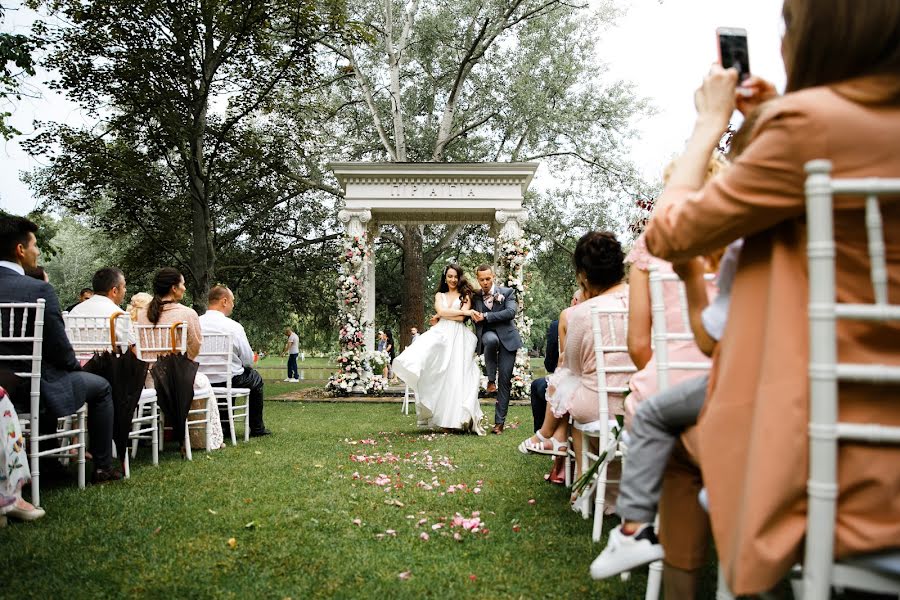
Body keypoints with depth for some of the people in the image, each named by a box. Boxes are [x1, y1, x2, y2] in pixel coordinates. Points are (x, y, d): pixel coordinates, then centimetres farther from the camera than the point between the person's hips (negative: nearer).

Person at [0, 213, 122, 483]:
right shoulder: (39, 290, -20)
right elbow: (59, 348, -16)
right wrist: (76, 365, 7)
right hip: (35, 389, -7)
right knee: (100, 387, 18)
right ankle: (102, 466, 20)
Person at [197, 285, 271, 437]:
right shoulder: (233, 326, -16)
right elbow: (248, 360, -10)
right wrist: (244, 364, 14)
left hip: (200, 381, 5)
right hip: (227, 381, -5)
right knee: (255, 379, 24)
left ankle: (224, 427, 36)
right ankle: (257, 428, 30)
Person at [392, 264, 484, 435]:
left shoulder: (465, 295, 13)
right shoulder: (439, 295, 21)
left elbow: (461, 318, -1)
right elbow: (440, 311, 1)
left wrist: (443, 315, 2)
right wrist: (465, 312, -3)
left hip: (458, 338, -1)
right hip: (441, 335, 2)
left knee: (456, 376, -8)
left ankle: (458, 419, -10)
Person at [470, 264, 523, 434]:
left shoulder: (507, 292, 2)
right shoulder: (474, 297, 9)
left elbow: (511, 312, -13)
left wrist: (485, 316, -18)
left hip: (507, 337, 0)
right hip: (487, 335, 1)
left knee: (505, 381, -4)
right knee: (491, 339, -38)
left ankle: (500, 421, 4)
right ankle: (491, 379, -18)